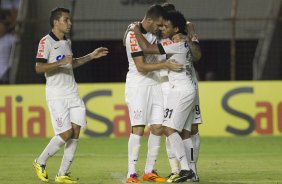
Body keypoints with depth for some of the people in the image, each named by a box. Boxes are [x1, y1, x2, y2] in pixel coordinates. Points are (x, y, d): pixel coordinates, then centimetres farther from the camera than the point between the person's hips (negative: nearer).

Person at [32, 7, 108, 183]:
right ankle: (40, 163, 8)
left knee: (75, 132, -2)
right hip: (56, 95, -8)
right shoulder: (46, 42, -9)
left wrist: (91, 56, 24)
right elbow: (39, 68, -16)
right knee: (66, 134, -12)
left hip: (73, 93, 8)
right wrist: (60, 63, -24)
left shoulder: (67, 42, 16)